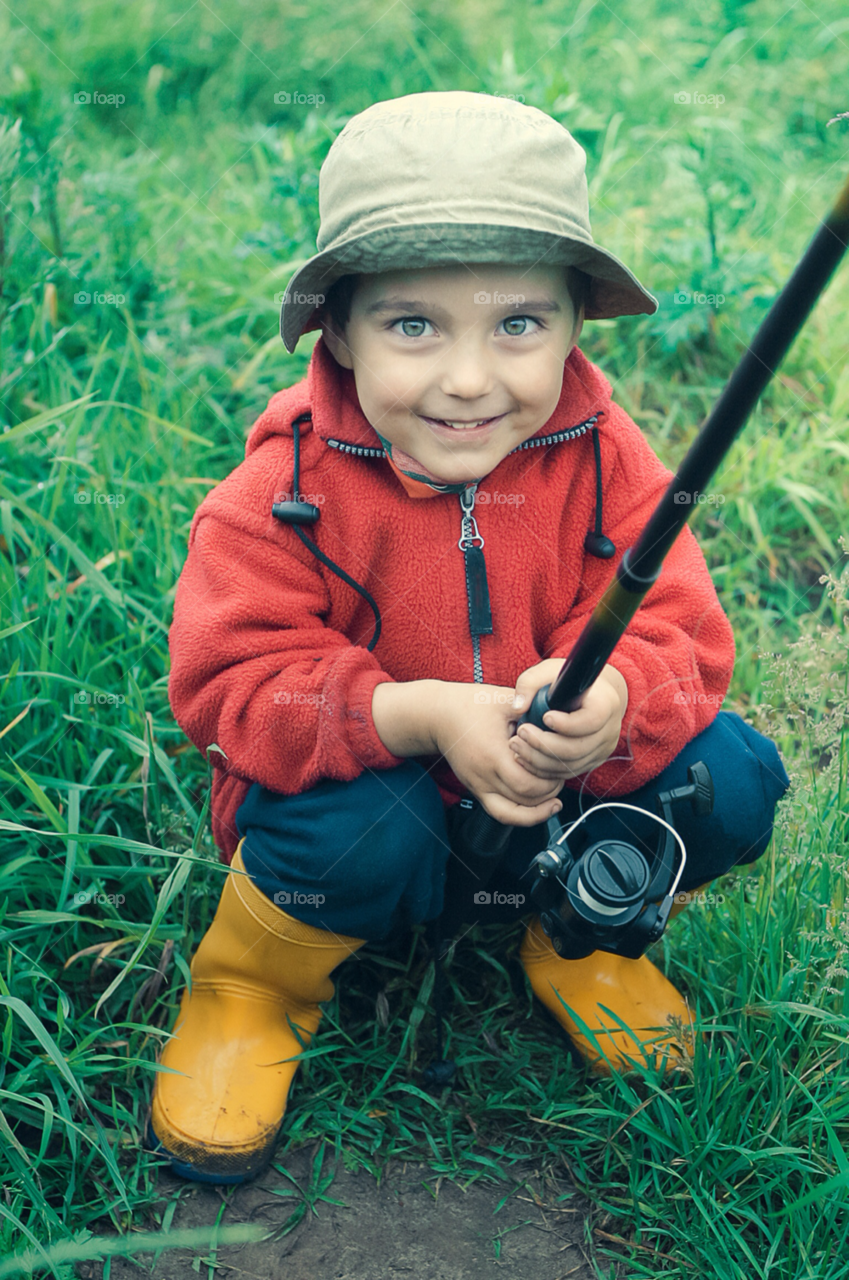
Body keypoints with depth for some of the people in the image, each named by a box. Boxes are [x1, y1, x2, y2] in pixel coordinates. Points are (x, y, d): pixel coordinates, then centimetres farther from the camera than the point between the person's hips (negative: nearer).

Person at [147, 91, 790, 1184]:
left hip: (550, 807, 3)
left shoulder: (604, 461, -13)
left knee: (732, 779, -17)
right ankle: (255, 982, 0)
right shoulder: (291, 487, -20)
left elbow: (679, 634, -15)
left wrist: (609, 699, -41)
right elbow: (228, 676, -23)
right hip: (367, 791, -3)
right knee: (367, 834, -36)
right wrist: (421, 714, -38)